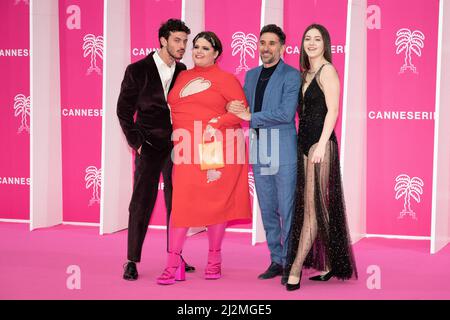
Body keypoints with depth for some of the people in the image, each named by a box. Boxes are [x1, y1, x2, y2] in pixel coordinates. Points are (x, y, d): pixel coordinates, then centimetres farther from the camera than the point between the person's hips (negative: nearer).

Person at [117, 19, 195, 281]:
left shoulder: (183, 72, 6)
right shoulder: (138, 70, -5)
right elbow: (124, 110, -1)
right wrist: (136, 142, -5)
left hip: (176, 147, 4)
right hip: (150, 147, -4)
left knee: (177, 204, 7)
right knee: (141, 203, -3)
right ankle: (132, 260, 6)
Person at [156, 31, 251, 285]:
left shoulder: (226, 79, 2)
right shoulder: (182, 77, 16)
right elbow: (174, 110, 22)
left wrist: (216, 124, -16)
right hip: (186, 150, 3)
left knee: (215, 202, 4)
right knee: (181, 202, -4)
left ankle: (214, 261, 18)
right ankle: (174, 265, -3)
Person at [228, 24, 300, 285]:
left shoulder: (291, 75, -5)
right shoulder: (251, 75, 16)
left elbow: (286, 113, -16)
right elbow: (244, 109, 20)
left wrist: (251, 116, -12)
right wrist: (235, 108, -3)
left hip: (283, 152, -6)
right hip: (259, 151, 6)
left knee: (287, 210, -3)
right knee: (268, 211, 11)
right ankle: (276, 260, 20)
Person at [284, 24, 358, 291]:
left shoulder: (327, 70, -6)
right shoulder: (306, 74, 17)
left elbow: (333, 110, -14)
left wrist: (321, 145, -22)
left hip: (320, 143, -9)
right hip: (304, 142, 9)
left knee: (313, 206, -7)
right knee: (307, 206, 9)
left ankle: (295, 269, -8)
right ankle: (326, 265, 16)